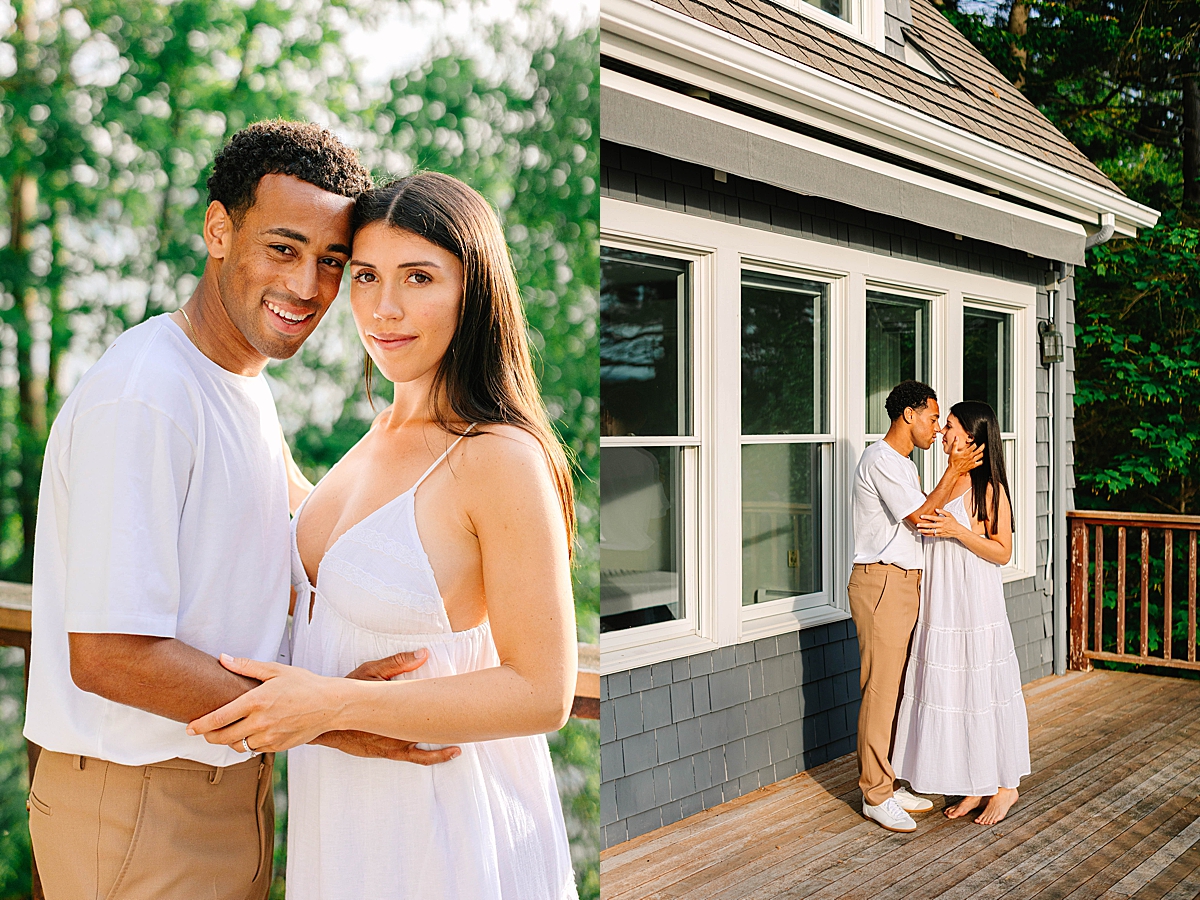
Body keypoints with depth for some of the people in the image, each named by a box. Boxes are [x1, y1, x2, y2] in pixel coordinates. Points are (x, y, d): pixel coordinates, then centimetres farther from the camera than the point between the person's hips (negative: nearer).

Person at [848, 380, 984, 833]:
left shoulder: (903, 463, 20)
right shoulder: (880, 459, -12)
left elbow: (926, 515, 16)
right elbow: (922, 518, -14)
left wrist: (957, 474, 9)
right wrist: (953, 471, -10)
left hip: (906, 583, 10)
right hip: (881, 583, -10)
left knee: (898, 687, 12)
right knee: (880, 689, -6)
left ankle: (890, 784, 19)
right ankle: (876, 795, 1)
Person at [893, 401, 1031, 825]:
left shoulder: (990, 487, -11)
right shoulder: (949, 482, 12)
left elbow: (1002, 552, -13)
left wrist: (957, 530, -22)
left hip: (976, 604, -8)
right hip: (943, 604, 8)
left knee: (982, 690, 0)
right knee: (952, 691, 10)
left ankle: (1005, 785, 15)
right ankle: (975, 787, 21)